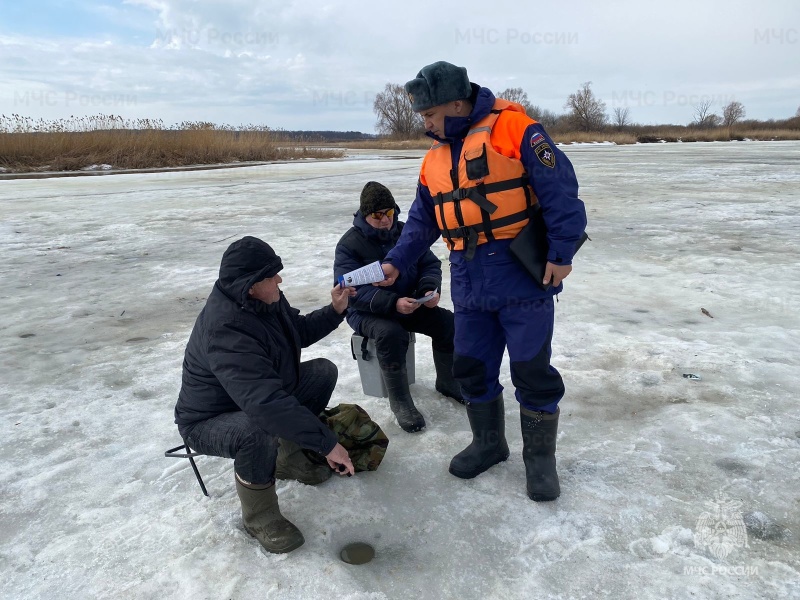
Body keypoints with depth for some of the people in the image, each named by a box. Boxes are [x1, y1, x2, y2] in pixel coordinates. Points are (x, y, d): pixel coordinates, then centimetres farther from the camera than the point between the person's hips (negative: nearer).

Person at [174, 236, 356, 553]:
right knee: (261, 430, -40)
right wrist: (327, 443, -43)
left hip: (261, 395, 9)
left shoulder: (266, 300, -7)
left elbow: (300, 331, 13)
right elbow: (266, 403, -46)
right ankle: (259, 516, -11)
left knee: (323, 371, 5)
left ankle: (288, 457, 15)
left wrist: (335, 310, -4)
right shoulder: (225, 329, -37)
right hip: (210, 421, -9)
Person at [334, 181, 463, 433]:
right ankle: (399, 400, -18)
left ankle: (447, 381, 7)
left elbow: (430, 264, 6)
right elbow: (351, 290, -21)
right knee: (391, 334, -35)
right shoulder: (350, 244, -11)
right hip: (368, 312, -4)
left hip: (410, 303, 5)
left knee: (447, 321, -16)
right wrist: (392, 303, -34)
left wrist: (431, 290, -18)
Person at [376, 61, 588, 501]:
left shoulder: (513, 129, -8)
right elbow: (422, 221, 17)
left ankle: (540, 457, 22)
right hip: (469, 285, 7)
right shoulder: (435, 159, 13)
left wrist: (561, 253, -14)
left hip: (523, 278, -6)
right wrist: (396, 262, 6)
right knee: (472, 368, 12)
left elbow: (560, 190, -11)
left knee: (532, 370, 3)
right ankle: (488, 444, 33)